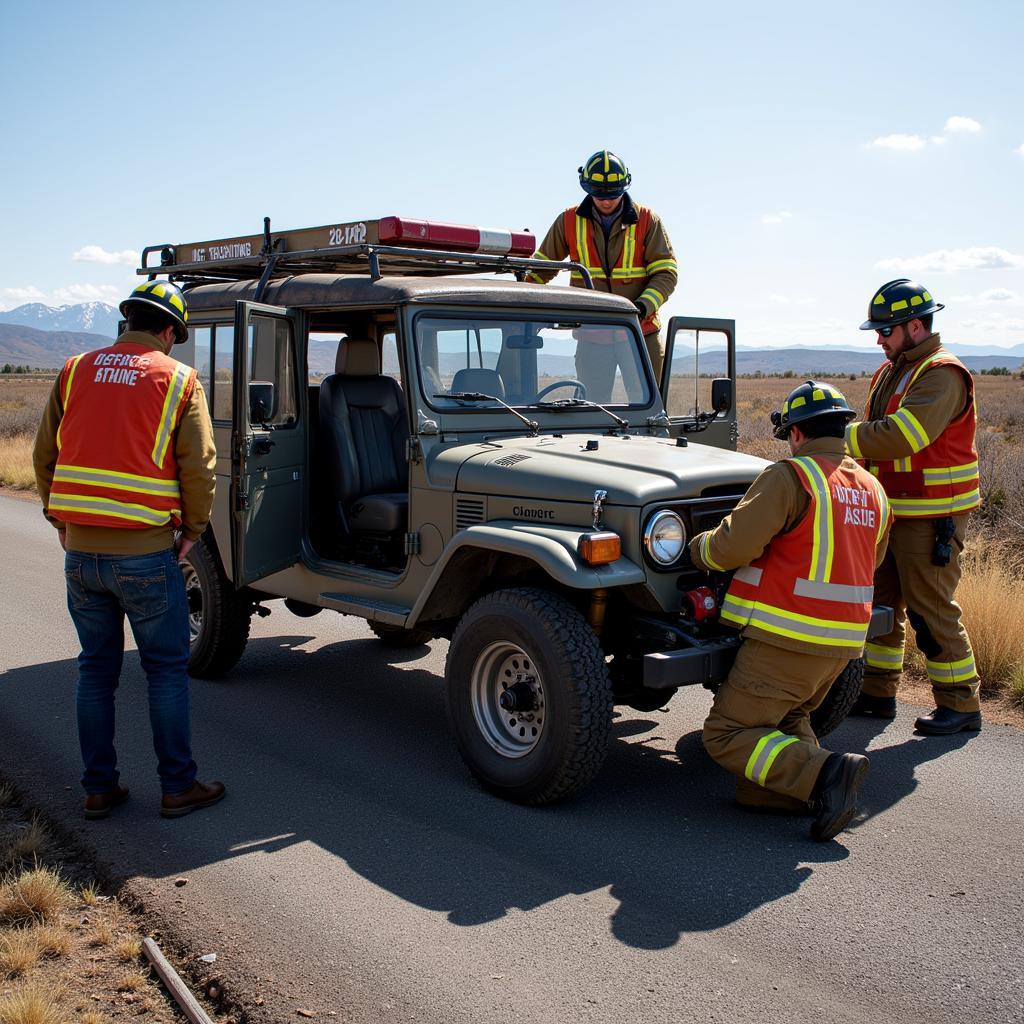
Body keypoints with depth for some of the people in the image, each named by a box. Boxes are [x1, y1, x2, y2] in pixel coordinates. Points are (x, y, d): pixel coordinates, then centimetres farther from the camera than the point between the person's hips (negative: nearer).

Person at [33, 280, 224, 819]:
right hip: (145, 552, -4)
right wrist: (191, 531, 5)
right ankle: (177, 786, 15)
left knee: (96, 669, 15)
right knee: (167, 669, 9)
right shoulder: (177, 380, -4)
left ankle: (99, 788, 22)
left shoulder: (75, 371, 7)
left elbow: (44, 455, 10)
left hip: (81, 550, 4)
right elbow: (198, 468, -7)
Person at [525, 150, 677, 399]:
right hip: (592, 335, 1)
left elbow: (666, 273, -3)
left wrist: (643, 306, -20)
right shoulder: (569, 222, 5)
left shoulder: (647, 220, 1)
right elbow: (541, 266, 12)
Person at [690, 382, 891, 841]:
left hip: (788, 638, -8)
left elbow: (734, 546, -18)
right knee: (786, 718, 29)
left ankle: (824, 774, -15)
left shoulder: (789, 476, -12)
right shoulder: (872, 490, 12)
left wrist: (698, 548, 4)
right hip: (841, 641, 8)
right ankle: (798, 785, 6)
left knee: (726, 734, 1)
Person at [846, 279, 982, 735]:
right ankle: (877, 691, 25)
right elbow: (874, 435, 17)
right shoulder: (890, 372, 13)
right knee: (880, 602, 13)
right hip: (890, 511, 9)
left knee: (931, 611, -4)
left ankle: (960, 703, 9)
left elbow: (901, 437, -30)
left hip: (931, 518, -9)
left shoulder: (942, 375, -17)